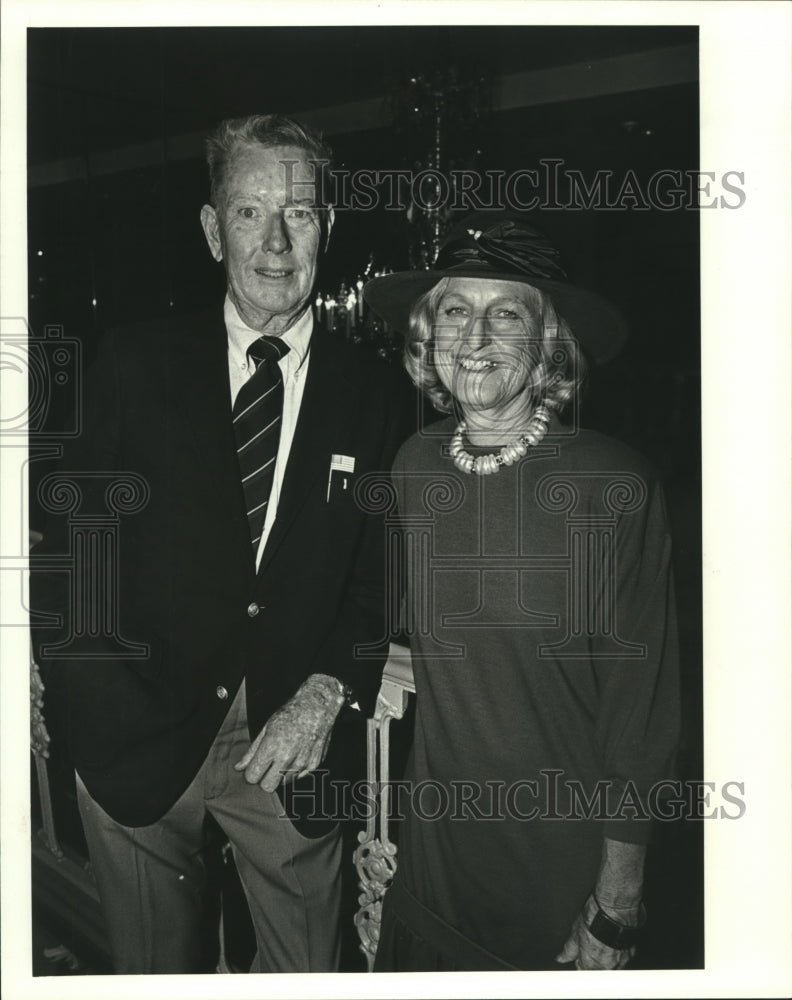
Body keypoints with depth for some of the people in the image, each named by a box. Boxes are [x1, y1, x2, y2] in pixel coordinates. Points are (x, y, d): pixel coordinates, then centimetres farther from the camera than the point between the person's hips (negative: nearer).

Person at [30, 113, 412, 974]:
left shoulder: (374, 397, 1)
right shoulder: (135, 366, -1)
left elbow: (384, 581, 1)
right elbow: (68, 539, -1)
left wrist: (329, 692, -13)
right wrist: (68, 685, -11)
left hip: (290, 748, 0)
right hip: (135, 737, 0)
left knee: (305, 972, 14)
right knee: (151, 969, 18)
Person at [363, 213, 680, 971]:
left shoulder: (615, 484, -18)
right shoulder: (415, 466, -3)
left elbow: (639, 710, -13)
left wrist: (617, 912, -11)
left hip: (560, 860, -4)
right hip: (431, 838, 4)